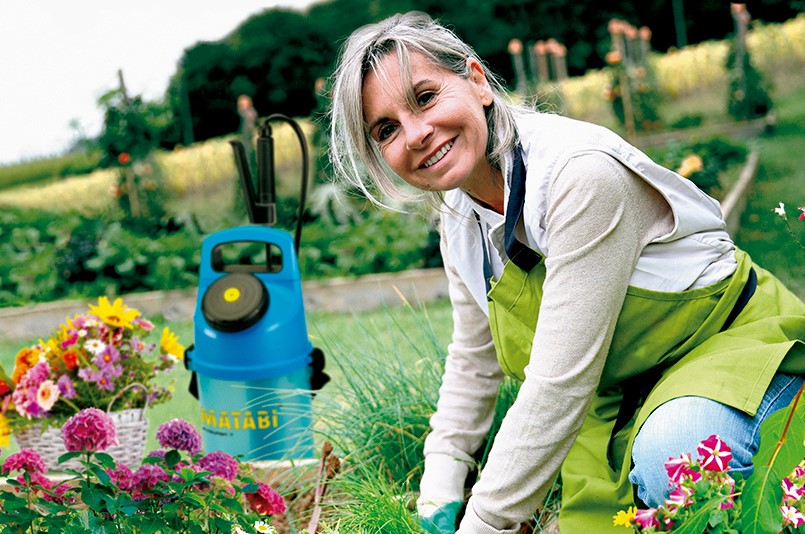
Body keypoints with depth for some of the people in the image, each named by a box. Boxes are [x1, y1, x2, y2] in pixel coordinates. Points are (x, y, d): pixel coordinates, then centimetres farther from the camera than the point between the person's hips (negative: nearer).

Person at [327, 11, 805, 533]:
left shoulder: (582, 175, -30)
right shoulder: (459, 219, -5)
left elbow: (558, 383, -30)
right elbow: (473, 360, 11)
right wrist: (440, 491, 5)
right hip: (617, 391, 7)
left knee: (667, 462, -35)